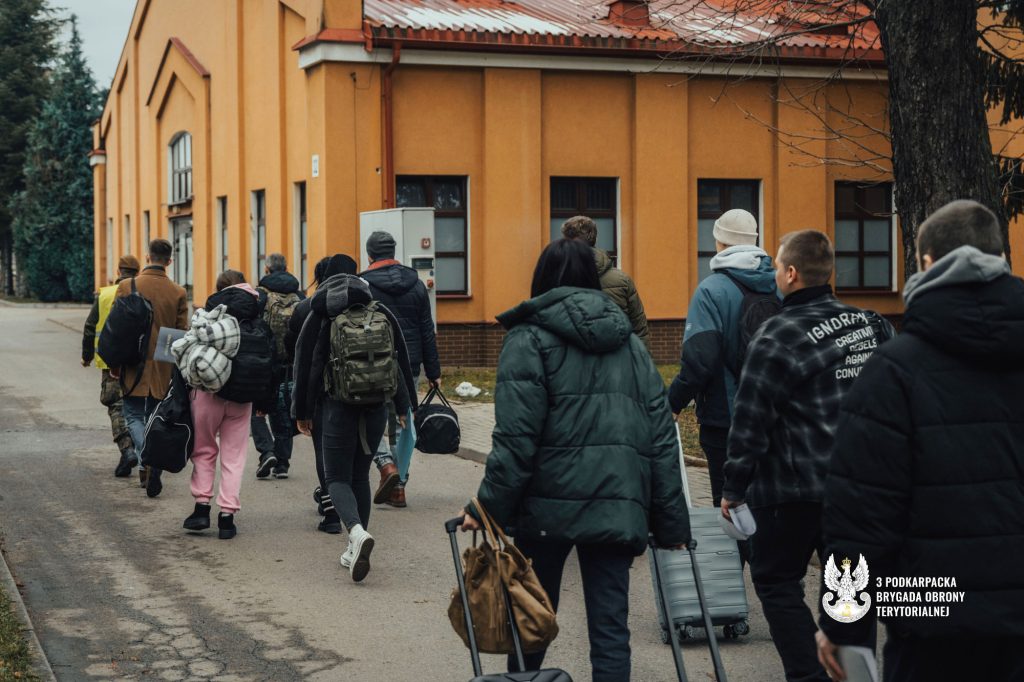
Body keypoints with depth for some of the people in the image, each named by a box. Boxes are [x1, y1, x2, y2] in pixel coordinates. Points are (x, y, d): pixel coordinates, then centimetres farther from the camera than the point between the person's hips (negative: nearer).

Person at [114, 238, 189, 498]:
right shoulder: (178, 293, -3)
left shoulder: (127, 287, -8)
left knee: (133, 415, 9)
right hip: (163, 370, 2)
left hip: (134, 366, -2)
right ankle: (153, 468, 12)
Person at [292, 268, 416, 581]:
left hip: (338, 408, -4)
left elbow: (305, 365, 0)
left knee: (337, 478, 3)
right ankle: (355, 551, 17)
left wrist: (302, 412, 8)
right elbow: (403, 361, 11)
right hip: (376, 408, 4)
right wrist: (404, 406, 19)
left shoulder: (320, 317, -1)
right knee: (361, 476, 17)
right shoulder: (382, 314, 8)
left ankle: (357, 532, -25)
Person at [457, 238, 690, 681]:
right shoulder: (630, 344, 15)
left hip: (551, 500, -3)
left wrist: (488, 507, -7)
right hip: (618, 506, 3)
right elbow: (661, 438, 11)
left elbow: (516, 438, -10)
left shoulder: (530, 339, 0)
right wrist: (671, 523, 13)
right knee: (610, 628, 3)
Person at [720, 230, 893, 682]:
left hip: (796, 489, -6)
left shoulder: (776, 337, -14)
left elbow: (750, 423, -13)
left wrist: (734, 488, -6)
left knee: (776, 581, 6)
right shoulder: (872, 326, 4)